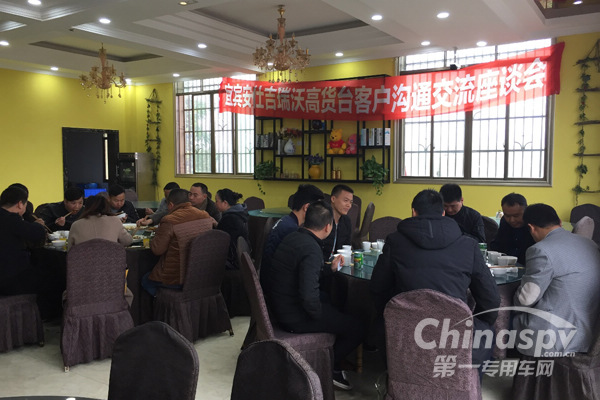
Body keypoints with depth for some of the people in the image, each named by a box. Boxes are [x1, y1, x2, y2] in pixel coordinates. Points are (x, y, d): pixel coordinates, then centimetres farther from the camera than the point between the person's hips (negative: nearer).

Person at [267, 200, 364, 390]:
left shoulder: (293, 238, 3)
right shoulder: (311, 249, -26)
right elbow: (309, 296, -32)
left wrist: (330, 267, 25)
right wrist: (321, 315, -14)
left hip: (280, 306, 10)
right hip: (295, 317, -10)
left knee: (334, 303, 27)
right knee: (356, 329, -4)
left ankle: (331, 363, 28)